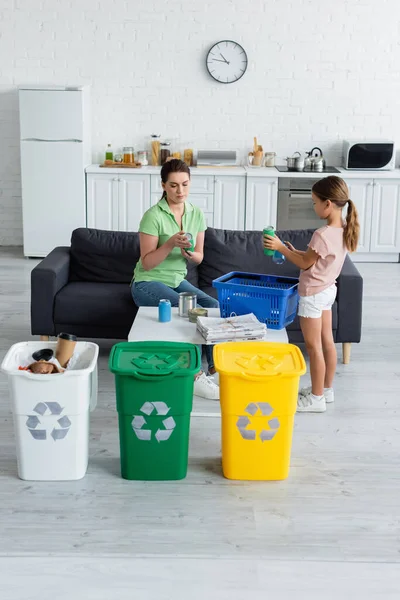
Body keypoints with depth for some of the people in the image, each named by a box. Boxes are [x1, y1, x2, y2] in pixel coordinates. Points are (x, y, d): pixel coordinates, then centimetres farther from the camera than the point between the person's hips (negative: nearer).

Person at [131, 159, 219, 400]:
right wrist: (170, 243, -30)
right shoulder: (153, 216, -16)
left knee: (214, 305, -20)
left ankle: (215, 366, -15)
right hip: (148, 283, -6)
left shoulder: (196, 214, 1)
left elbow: (199, 256, 7)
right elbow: (147, 262, -16)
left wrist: (190, 254, -17)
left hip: (177, 280, 6)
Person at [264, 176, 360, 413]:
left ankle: (316, 398, 11)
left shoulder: (323, 235, -28)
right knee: (327, 341, 18)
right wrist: (296, 251, 7)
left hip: (313, 293, -9)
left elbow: (305, 263, -16)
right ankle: (326, 389, 30)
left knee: (313, 346, 2)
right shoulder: (345, 230, -1)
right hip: (328, 289, 9)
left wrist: (281, 247, -11)